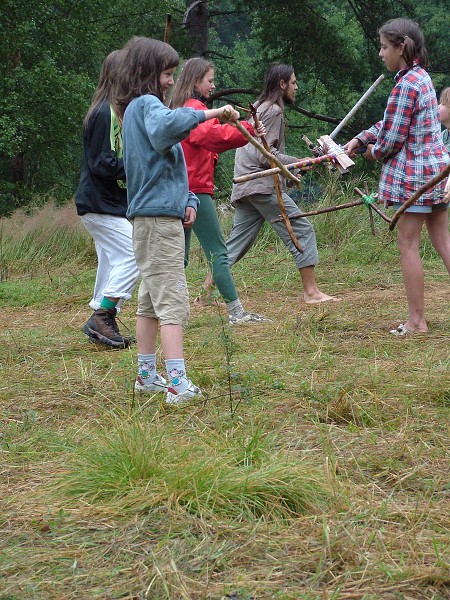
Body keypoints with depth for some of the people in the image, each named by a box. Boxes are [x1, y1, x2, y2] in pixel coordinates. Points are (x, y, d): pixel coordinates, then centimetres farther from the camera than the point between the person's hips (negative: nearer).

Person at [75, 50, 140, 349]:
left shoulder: (115, 111, 14)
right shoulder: (105, 113, -17)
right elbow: (102, 164, -21)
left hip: (108, 203, 10)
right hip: (102, 204, -10)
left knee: (112, 261, 12)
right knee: (135, 255, -12)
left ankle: (101, 323, 17)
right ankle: (102, 318, -7)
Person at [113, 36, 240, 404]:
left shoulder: (137, 108, 19)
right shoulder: (146, 104, -11)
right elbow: (164, 126, -37)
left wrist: (188, 200, 9)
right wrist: (209, 113, -32)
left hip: (150, 216, 10)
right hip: (159, 216, -10)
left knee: (151, 300, 15)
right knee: (172, 302, -11)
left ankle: (147, 376, 22)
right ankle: (178, 384, -13)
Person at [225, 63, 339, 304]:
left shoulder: (258, 107, 23)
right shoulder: (273, 110, -8)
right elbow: (266, 155, -16)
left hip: (244, 188, 10)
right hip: (263, 185, -10)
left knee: (237, 242, 9)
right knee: (302, 231, -6)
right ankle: (311, 291, -8)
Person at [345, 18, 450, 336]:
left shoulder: (406, 85, -17)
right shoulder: (422, 77, 13)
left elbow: (392, 138, -17)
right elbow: (390, 121, 18)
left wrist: (374, 151, 3)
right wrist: (359, 140, 8)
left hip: (413, 172, -9)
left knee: (408, 245, -2)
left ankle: (417, 320, 2)